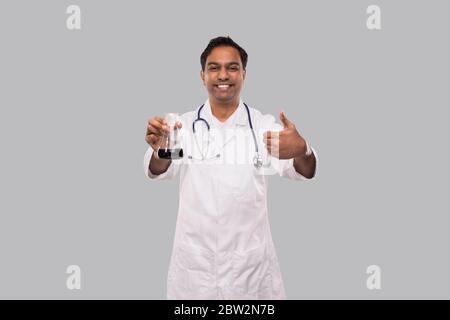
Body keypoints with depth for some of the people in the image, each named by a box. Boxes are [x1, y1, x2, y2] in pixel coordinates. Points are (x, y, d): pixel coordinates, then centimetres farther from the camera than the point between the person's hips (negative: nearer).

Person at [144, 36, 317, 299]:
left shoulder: (263, 126, -1)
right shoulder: (185, 125, 1)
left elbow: (303, 170, -18)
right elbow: (159, 170, -17)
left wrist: (302, 150, -41)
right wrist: (160, 149, -41)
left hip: (251, 264, 0)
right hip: (194, 264, 0)